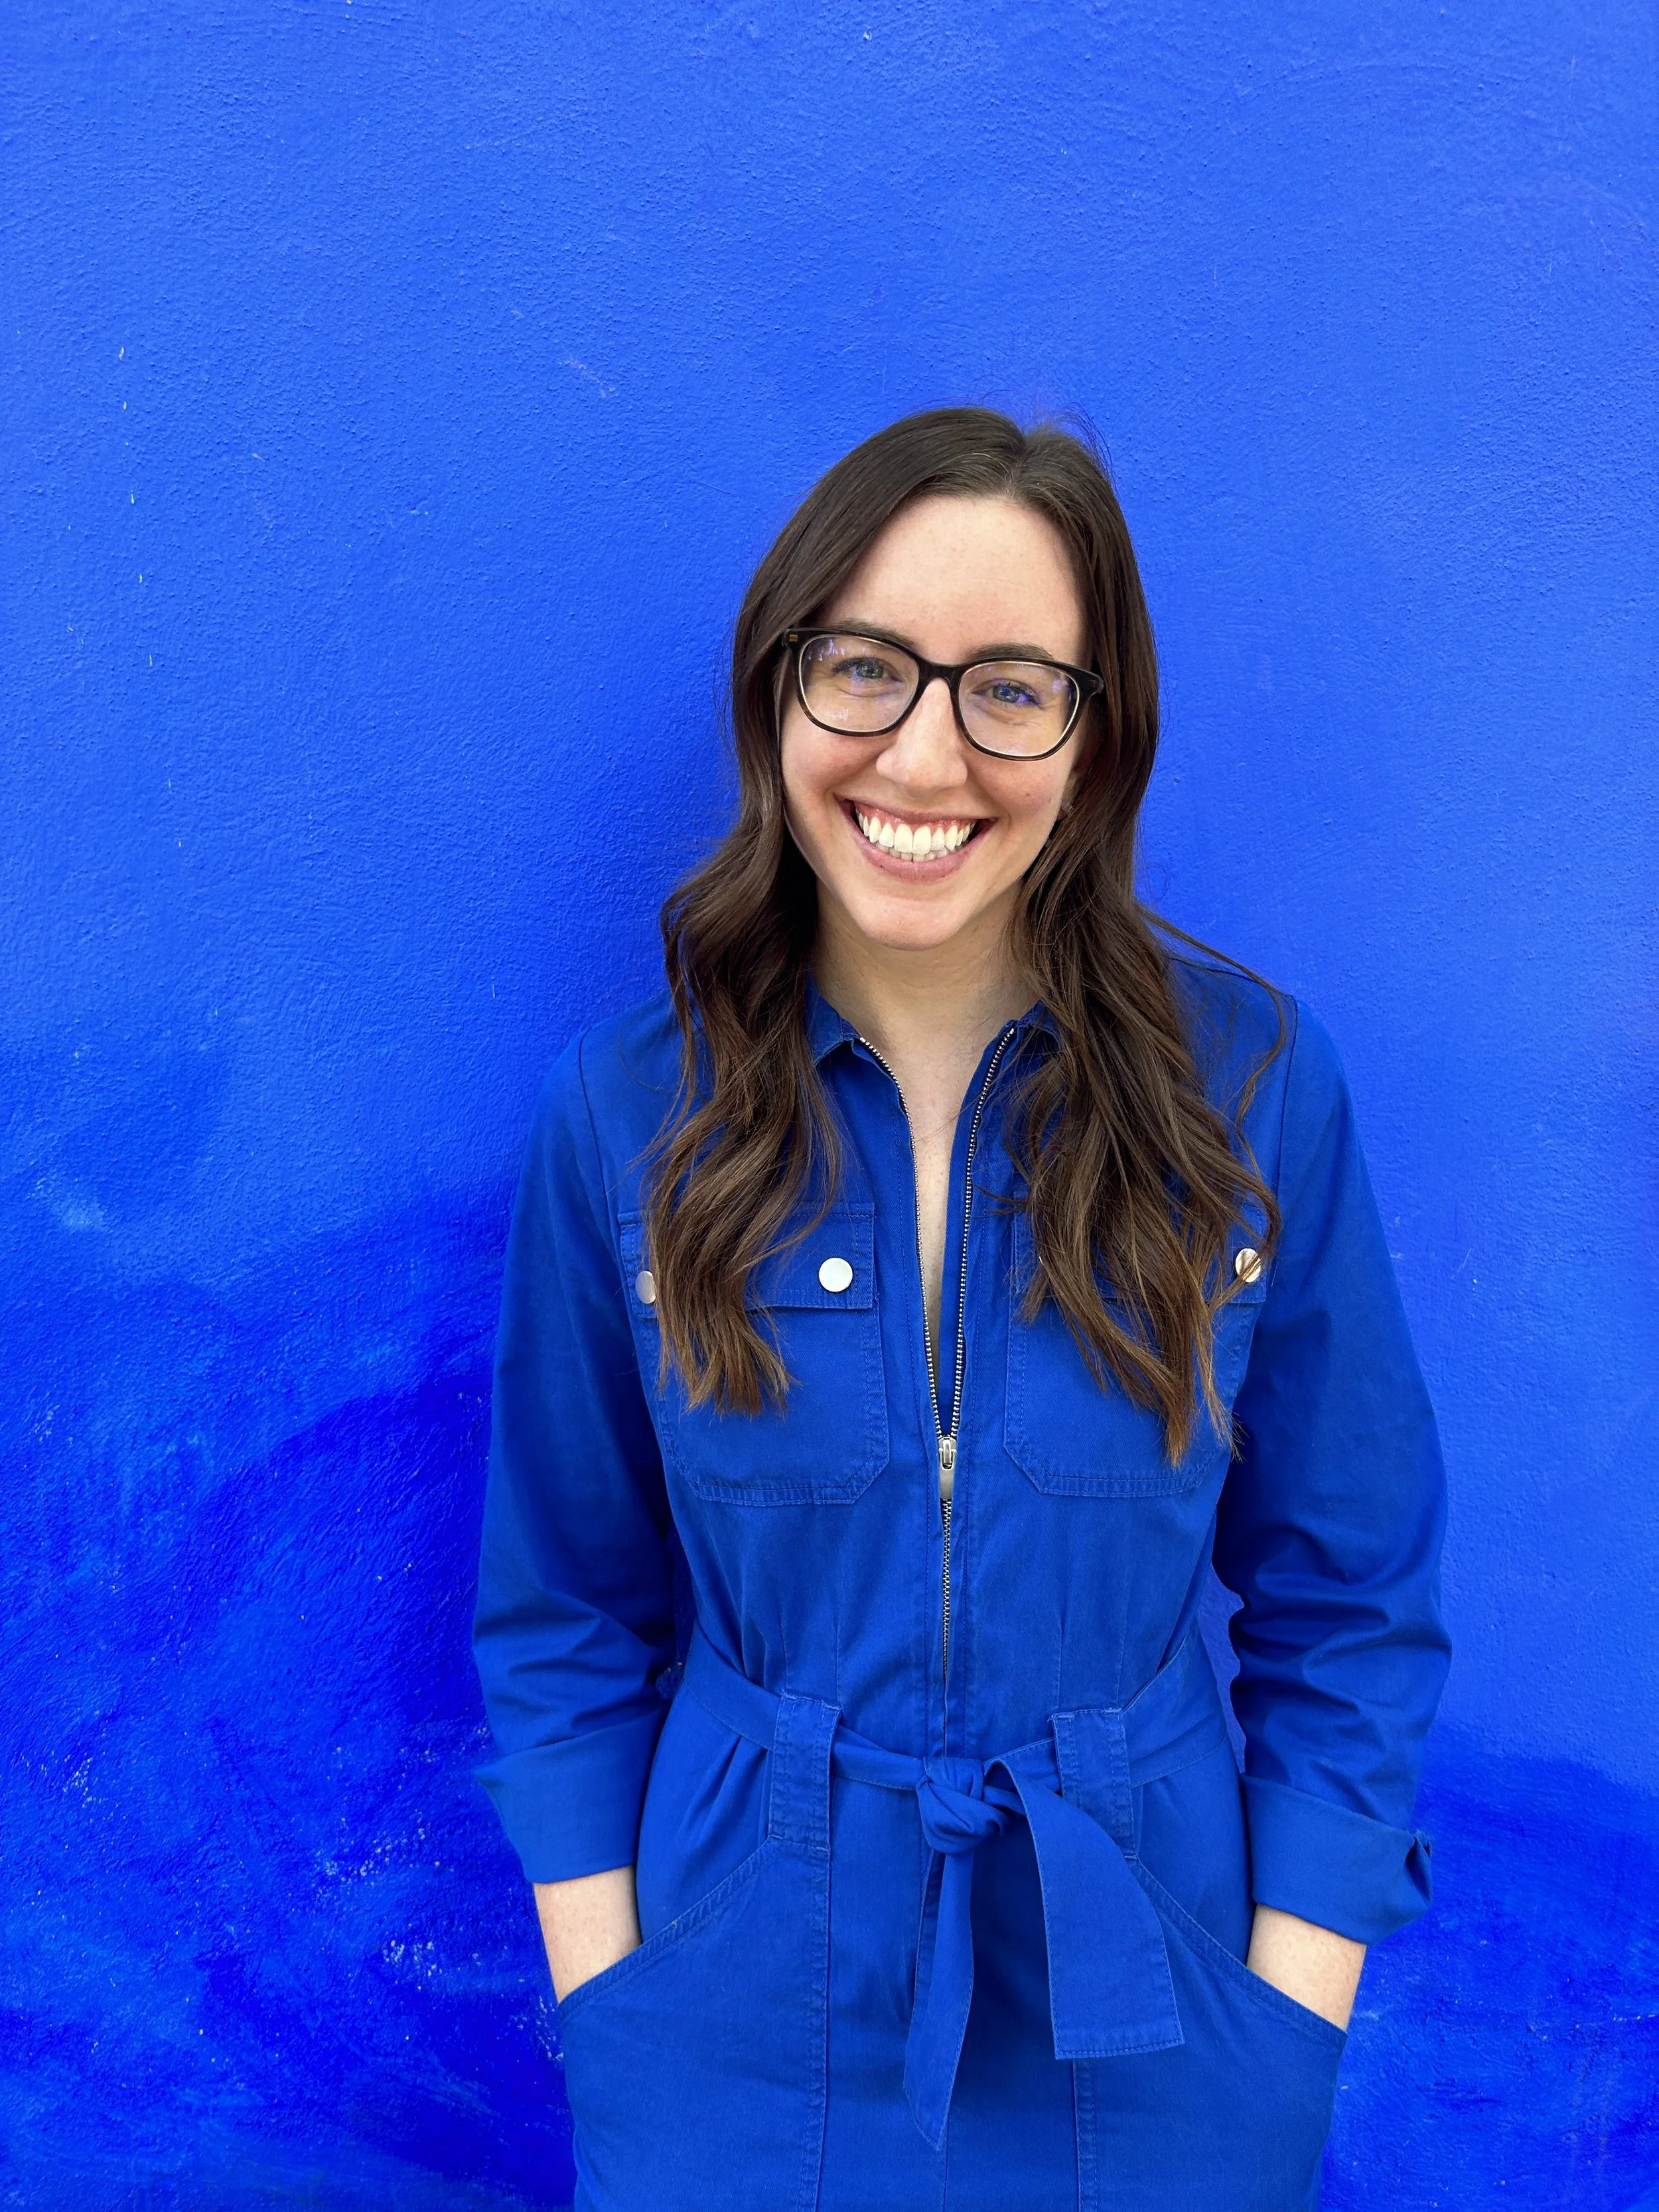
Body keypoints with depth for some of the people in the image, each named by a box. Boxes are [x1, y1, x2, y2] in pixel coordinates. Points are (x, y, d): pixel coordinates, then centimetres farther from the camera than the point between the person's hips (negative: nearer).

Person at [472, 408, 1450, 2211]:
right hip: (750, 2018, 0)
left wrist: (1282, 2040, -7)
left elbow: (1346, 1608, -4)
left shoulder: (1256, 1084, -13)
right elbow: (564, 1624, -1)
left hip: (1139, 2024, 1)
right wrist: (614, 2024, -5)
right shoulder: (625, 1112, -11)